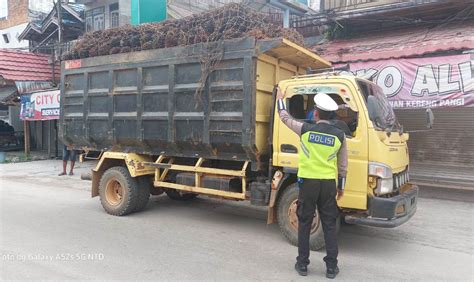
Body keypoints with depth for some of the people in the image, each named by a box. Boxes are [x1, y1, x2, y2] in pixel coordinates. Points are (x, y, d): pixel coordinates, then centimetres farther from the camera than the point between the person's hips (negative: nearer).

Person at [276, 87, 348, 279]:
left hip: (308, 182, -1)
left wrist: (280, 99, 27)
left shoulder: (305, 129, -7)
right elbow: (342, 165, 5)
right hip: (329, 184, 2)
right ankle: (331, 267, 15)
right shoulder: (339, 135, -1)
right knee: (329, 226, 10)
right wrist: (341, 186, 17)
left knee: (304, 224, 10)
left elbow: (284, 117, 11)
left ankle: (302, 264, 17)